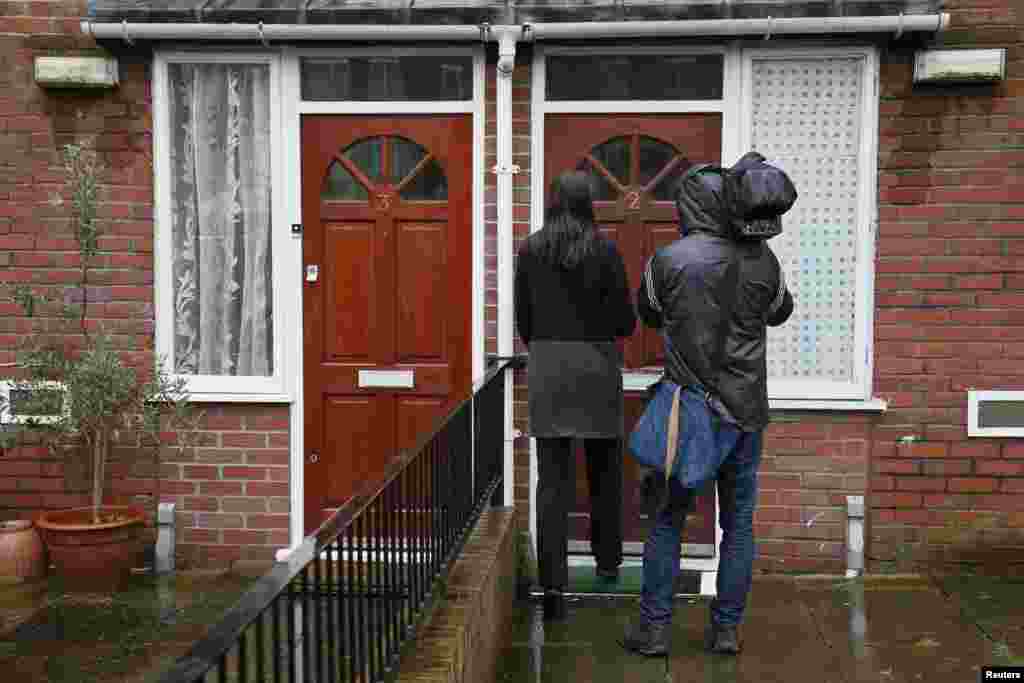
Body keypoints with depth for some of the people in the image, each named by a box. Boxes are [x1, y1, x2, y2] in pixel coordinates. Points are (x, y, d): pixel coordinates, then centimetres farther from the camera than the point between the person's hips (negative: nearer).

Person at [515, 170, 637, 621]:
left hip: (546, 367, 1)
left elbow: (523, 317, 6)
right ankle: (607, 561, 31)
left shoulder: (530, 250, 1)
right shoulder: (604, 250, -5)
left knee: (552, 479, 2)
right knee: (604, 468, 18)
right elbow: (625, 321, -5)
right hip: (596, 364, -1)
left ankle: (553, 584, -2)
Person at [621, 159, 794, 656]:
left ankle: (654, 628, 12)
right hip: (746, 409, 2)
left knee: (668, 518, 9)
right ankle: (726, 629, 18)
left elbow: (648, 314, 8)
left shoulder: (667, 260, -10)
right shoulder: (760, 259, -2)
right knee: (739, 522, 12)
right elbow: (780, 312, 16)